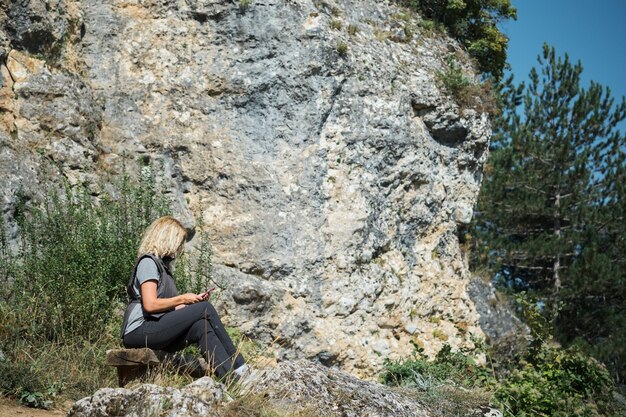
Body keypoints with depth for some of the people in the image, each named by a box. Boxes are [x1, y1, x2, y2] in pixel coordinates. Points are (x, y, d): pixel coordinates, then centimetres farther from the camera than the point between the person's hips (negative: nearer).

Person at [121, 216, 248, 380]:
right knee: (206, 309, -15)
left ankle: (231, 378, -27)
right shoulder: (148, 262, -6)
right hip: (140, 331, -8)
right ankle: (238, 366, -11)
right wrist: (183, 299, -8)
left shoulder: (162, 264, 23)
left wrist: (195, 300, 5)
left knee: (202, 327, -17)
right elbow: (150, 305, -18)